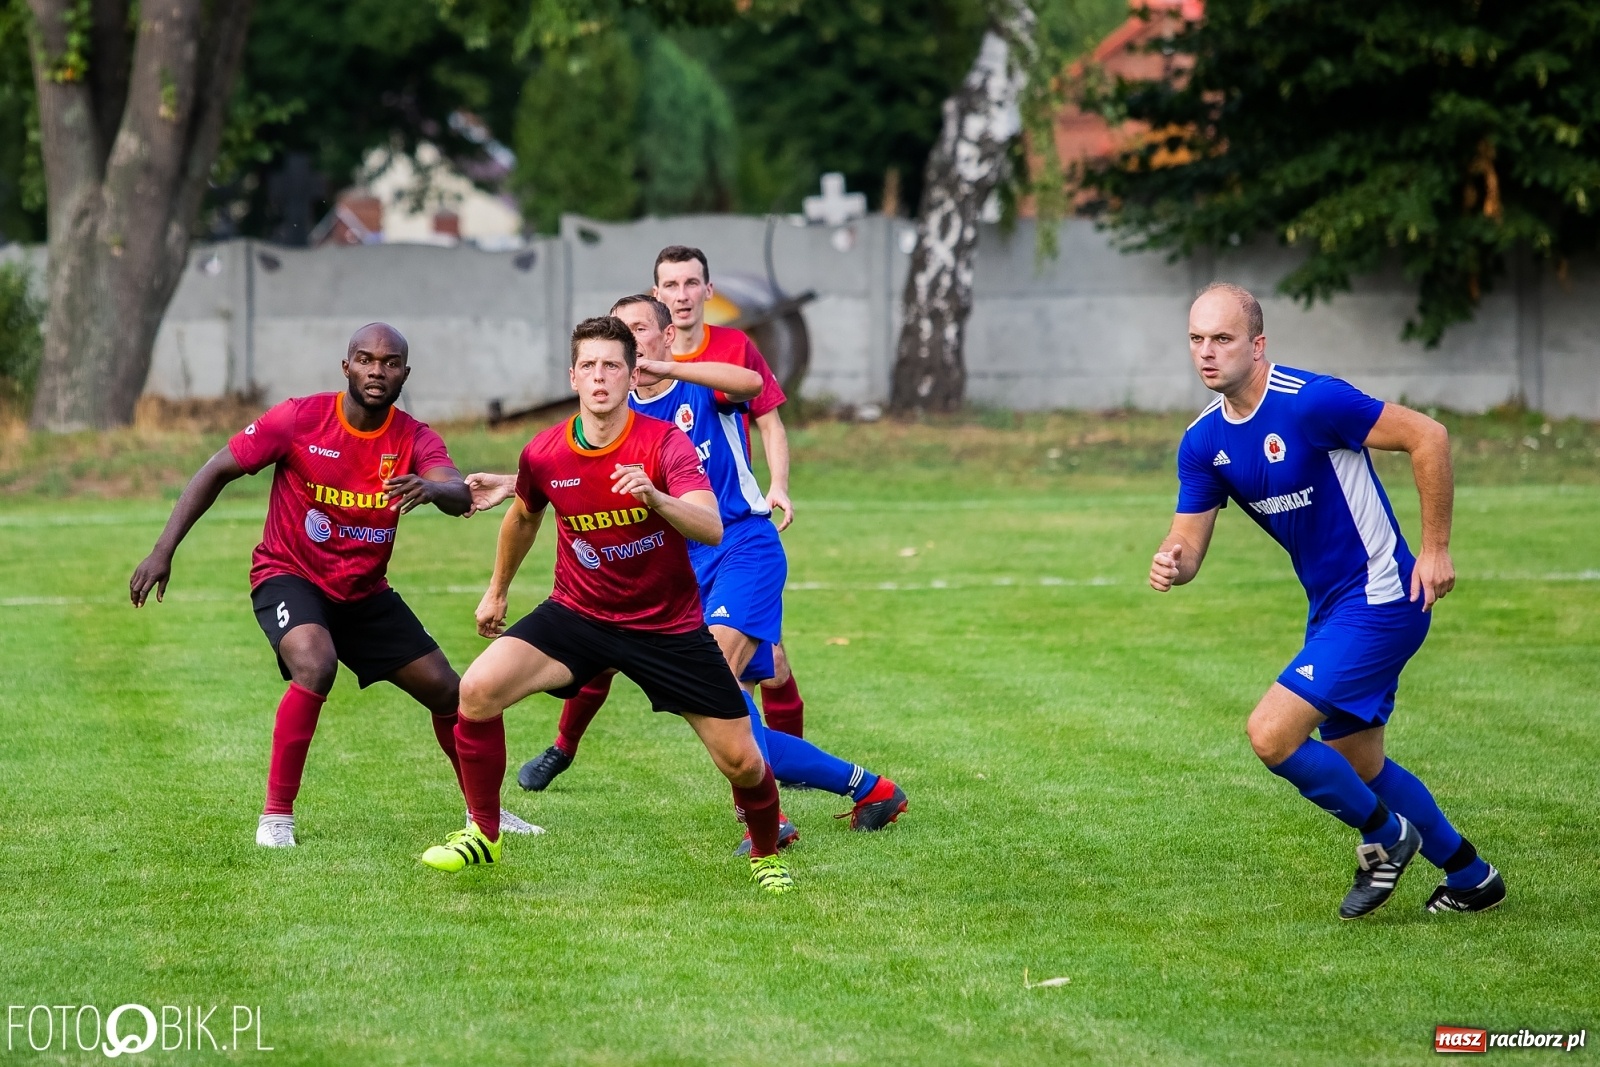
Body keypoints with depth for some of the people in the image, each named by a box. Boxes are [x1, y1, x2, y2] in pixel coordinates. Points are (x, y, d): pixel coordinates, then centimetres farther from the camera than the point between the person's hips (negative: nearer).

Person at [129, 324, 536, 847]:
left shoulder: (414, 440, -10)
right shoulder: (300, 418, -17)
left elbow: (461, 497, -29)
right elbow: (217, 471, -11)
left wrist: (432, 489, -54)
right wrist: (163, 550, -17)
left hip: (365, 591, 4)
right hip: (289, 576, -4)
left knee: (446, 690, 4)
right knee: (315, 667, -33)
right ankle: (276, 816, -23)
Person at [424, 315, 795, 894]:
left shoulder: (665, 443, -18)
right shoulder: (543, 455, -7)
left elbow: (711, 528, -32)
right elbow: (524, 516, 16)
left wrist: (655, 497, -50)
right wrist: (497, 590, 26)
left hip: (669, 624, -2)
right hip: (578, 614, 2)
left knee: (742, 763, -4)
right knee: (477, 690, -19)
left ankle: (766, 855, 29)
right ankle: (482, 835, 0)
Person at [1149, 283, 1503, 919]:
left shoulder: (1311, 402, -22)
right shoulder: (1203, 442, 1)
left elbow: (1427, 437, -18)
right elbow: (1189, 539, 1)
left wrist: (1436, 549, -15)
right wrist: (1172, 564, -24)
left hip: (1379, 599, -9)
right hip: (1330, 606, 9)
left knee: (1272, 734, -16)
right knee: (1358, 768, 18)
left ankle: (1385, 837, 7)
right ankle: (1471, 878, 37)